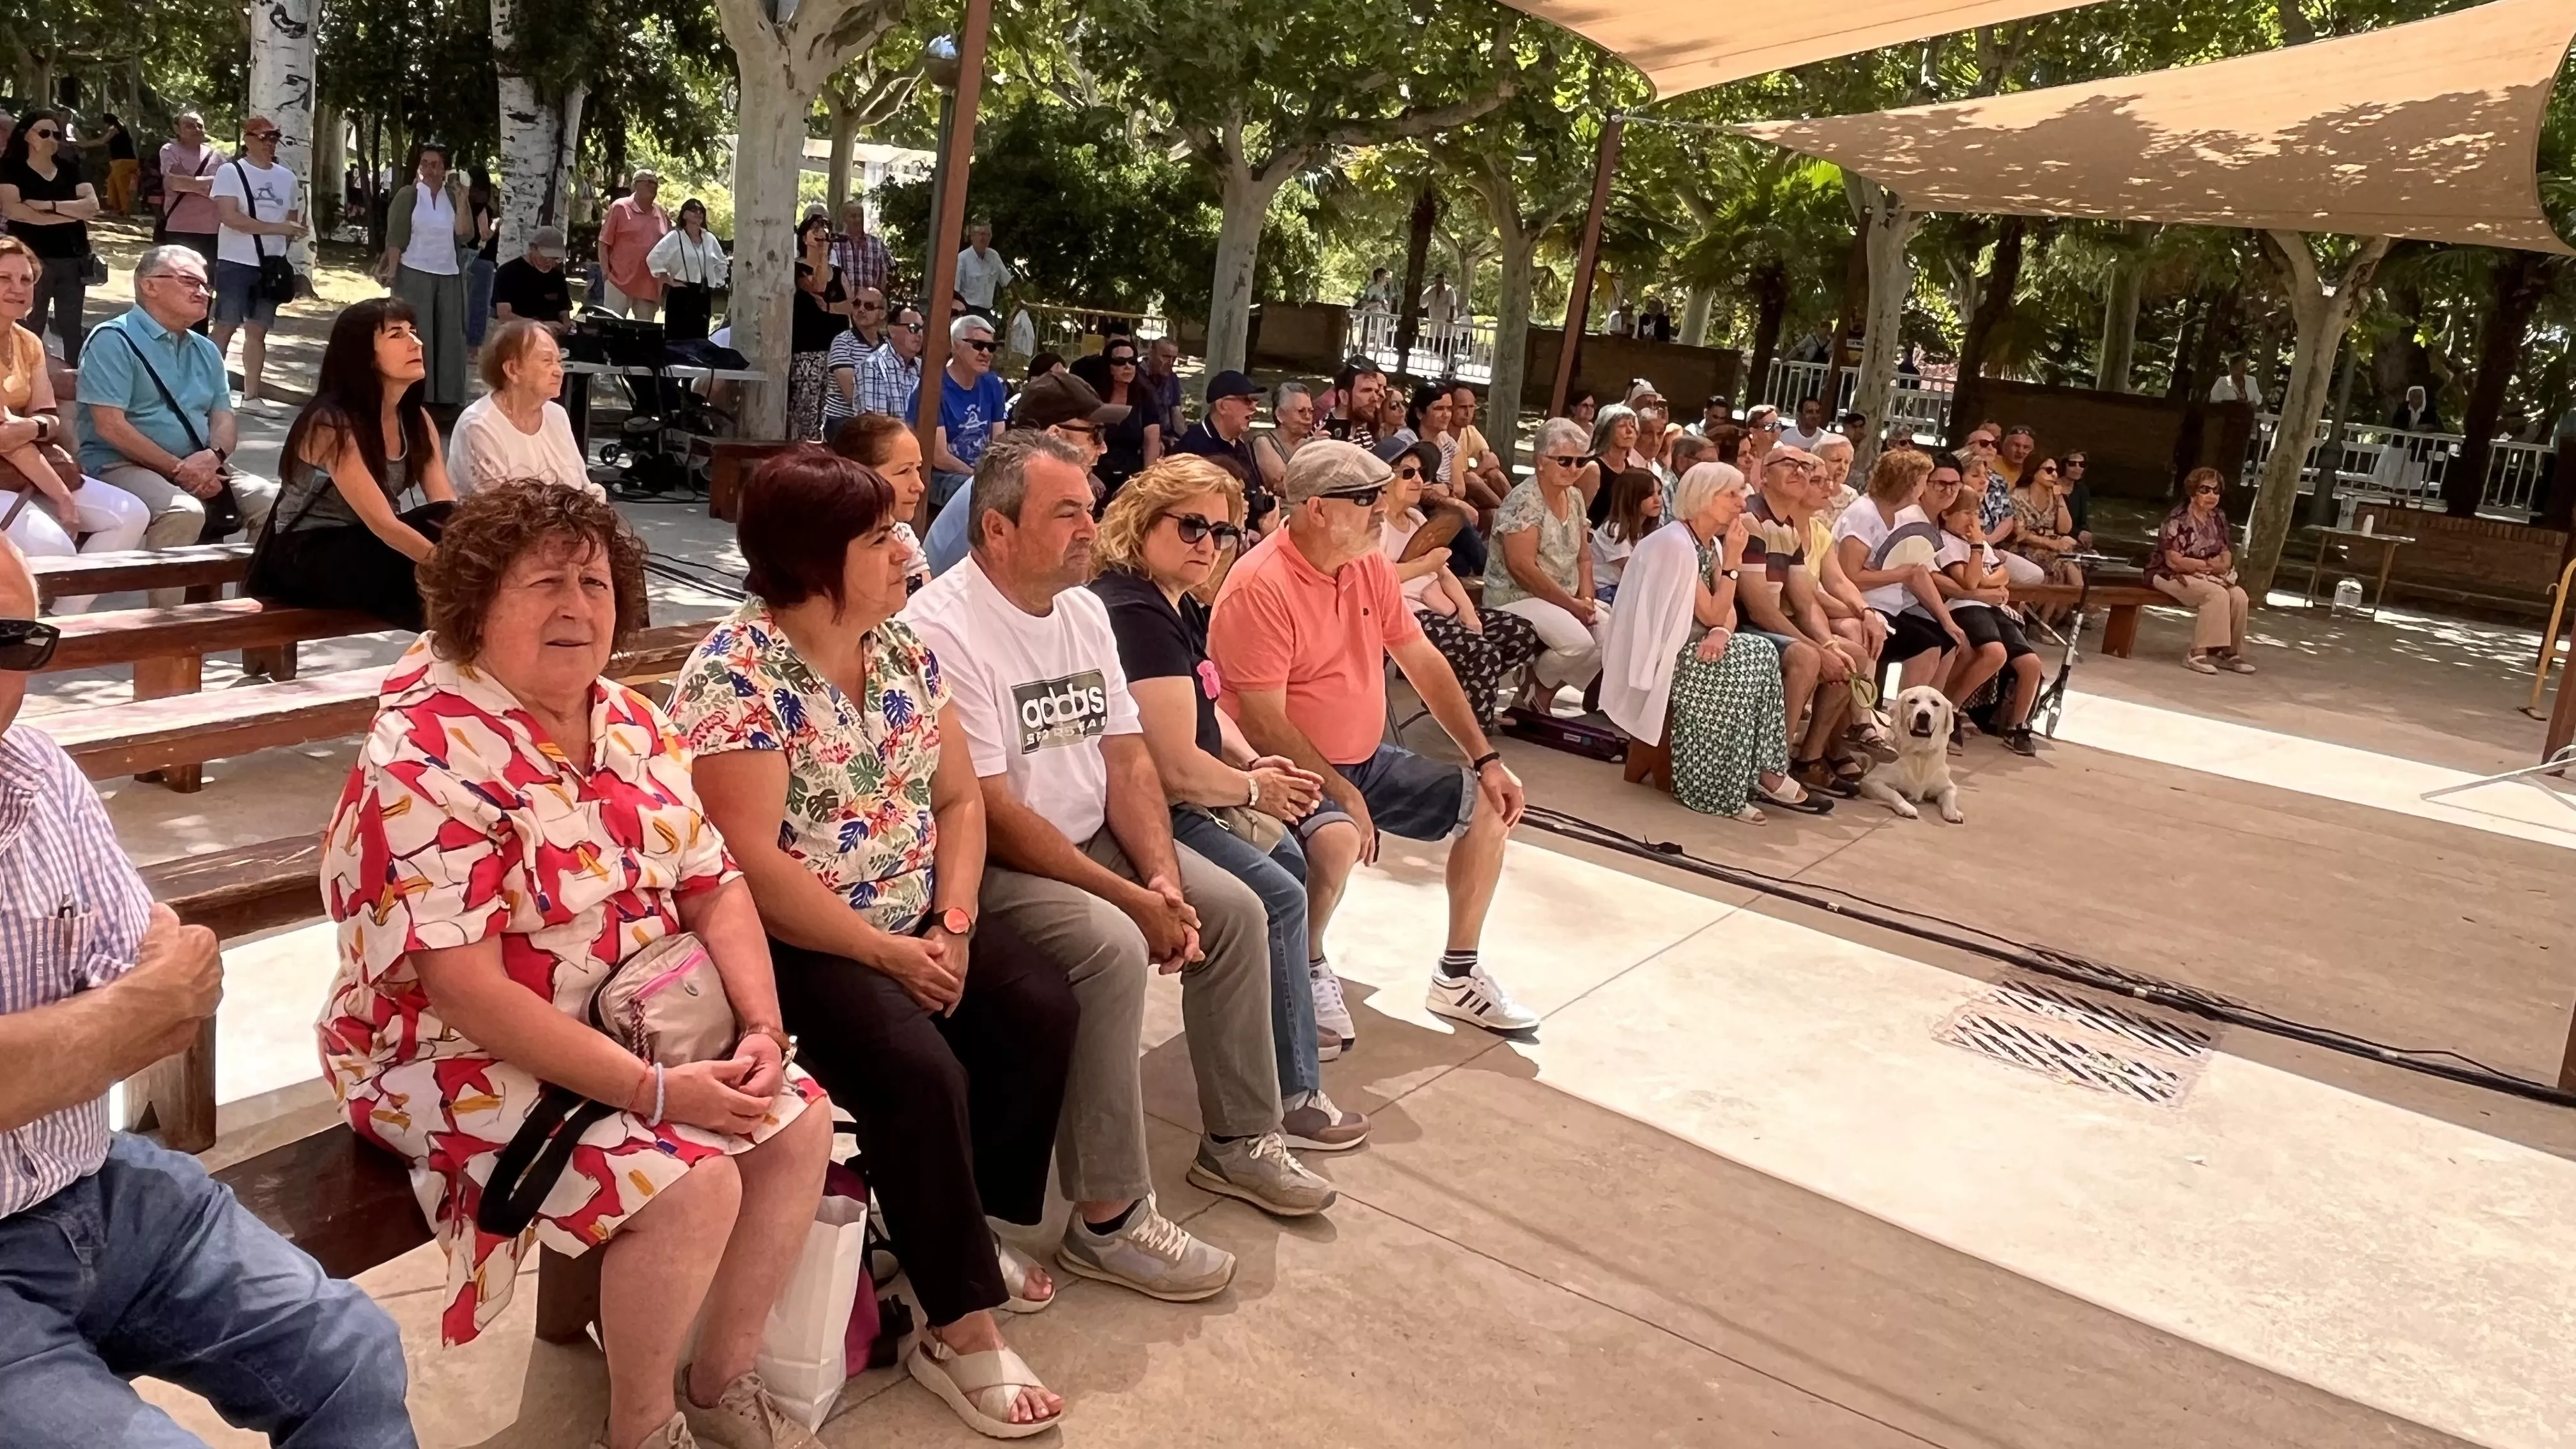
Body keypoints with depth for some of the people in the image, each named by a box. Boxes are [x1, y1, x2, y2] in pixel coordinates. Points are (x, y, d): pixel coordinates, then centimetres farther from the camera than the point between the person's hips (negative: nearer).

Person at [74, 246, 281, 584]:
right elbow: (110, 426, -14)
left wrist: (213, 457, -13)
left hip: (199, 468, 7)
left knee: (274, 502, -15)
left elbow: (224, 420, 11)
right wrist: (177, 470, -17)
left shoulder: (205, 351, 17)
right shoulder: (114, 340, -5)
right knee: (184, 511, -35)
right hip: (123, 465, -7)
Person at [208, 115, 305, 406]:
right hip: (236, 263, -5)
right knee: (225, 326, -3)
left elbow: (293, 220, 21)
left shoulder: (287, 178, 11)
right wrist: (277, 228, -21)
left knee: (258, 330, 7)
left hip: (271, 266, 5)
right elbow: (229, 216, -17)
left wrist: (281, 250, 6)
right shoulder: (230, 172, -6)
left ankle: (251, 395, 11)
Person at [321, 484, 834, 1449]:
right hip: (467, 1061, -8)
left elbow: (714, 886, 3)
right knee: (691, 1182, -24)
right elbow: (465, 990, -27)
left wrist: (762, 1027, -14)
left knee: (799, 1120, -3)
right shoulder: (426, 761, -22)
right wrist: (654, 1091, -29)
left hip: (641, 1026, 8)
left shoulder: (629, 723, 2)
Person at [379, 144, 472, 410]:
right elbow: (395, 236, -5)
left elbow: (464, 233, -2)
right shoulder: (407, 195, -2)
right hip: (414, 274, -4)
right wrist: (392, 270, -13)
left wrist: (461, 199, -10)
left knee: (447, 336, 6)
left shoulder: (452, 196, 9)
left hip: (448, 275, 4)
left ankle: (445, 394, 12)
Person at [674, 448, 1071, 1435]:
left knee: (1042, 1009, -6)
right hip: (793, 942, -8)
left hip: (915, 921, 8)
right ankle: (959, 1330, -10)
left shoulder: (905, 649, 5)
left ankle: (963, 1222, 14)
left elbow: (960, 799, 7)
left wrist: (953, 926, -8)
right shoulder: (737, 675, -18)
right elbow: (752, 864, -23)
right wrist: (887, 954, -20)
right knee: (922, 1071, -26)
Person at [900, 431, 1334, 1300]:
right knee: (1112, 947, -31)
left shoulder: (1084, 609, 5)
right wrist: (1130, 898, -22)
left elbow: (1126, 758, 6)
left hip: (1092, 837, 9)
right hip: (991, 865, -9)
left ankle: (1238, 1139, 18)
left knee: (1235, 910, 1)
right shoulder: (942, 628, -21)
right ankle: (1108, 1220, -19)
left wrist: (1163, 876, -10)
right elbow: (991, 816, -23)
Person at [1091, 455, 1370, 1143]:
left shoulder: (1178, 603, 9)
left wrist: (1253, 762, 3)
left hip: (1182, 802, 11)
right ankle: (1292, 1098, -1)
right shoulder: (1137, 615, -24)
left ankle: (1291, 1024, 35)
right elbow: (1176, 770, -28)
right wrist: (1253, 788, -10)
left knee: (1293, 860, 20)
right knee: (1280, 900, -12)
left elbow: (1204, 707, 23)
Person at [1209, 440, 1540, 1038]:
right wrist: (1343, 794, -24)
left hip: (1366, 760, 9)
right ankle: (1308, 970, -5)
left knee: (1489, 806, 4)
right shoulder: (1259, 587, -22)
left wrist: (1487, 761, 2)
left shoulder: (1370, 566, 2)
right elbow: (1265, 723, -24)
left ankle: (1457, 976, 18)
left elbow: (1424, 664, 7)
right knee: (1337, 841, -37)